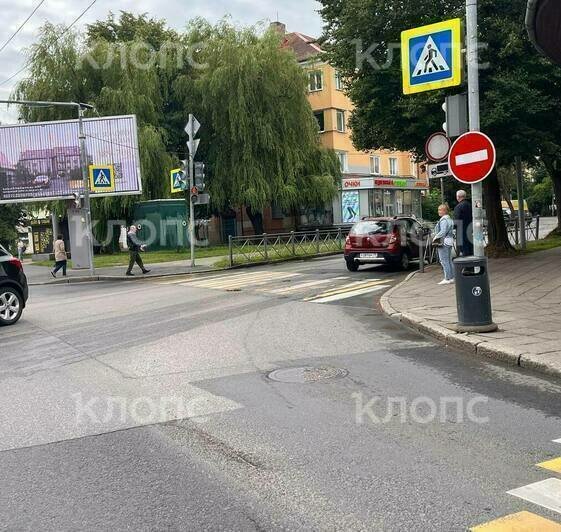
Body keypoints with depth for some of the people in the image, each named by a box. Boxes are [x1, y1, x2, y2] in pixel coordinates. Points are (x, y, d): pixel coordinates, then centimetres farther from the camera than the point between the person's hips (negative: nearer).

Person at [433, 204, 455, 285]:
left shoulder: (444, 220, -16)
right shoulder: (449, 219, 16)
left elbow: (443, 232, -25)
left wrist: (435, 237, -13)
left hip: (443, 242, -10)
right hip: (449, 242, 10)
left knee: (444, 261, -7)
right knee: (449, 261, 12)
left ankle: (447, 279, -6)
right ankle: (451, 278, 15)